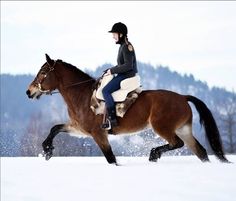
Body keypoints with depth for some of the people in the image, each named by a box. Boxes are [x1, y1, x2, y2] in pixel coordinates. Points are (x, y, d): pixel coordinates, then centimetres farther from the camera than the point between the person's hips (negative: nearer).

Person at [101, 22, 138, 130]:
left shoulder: (126, 47, -16)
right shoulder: (123, 46, 16)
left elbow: (128, 66, -23)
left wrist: (112, 70, -17)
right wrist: (110, 70, 12)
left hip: (127, 76, -11)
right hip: (123, 75, 11)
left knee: (105, 90, -21)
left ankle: (112, 119, -24)